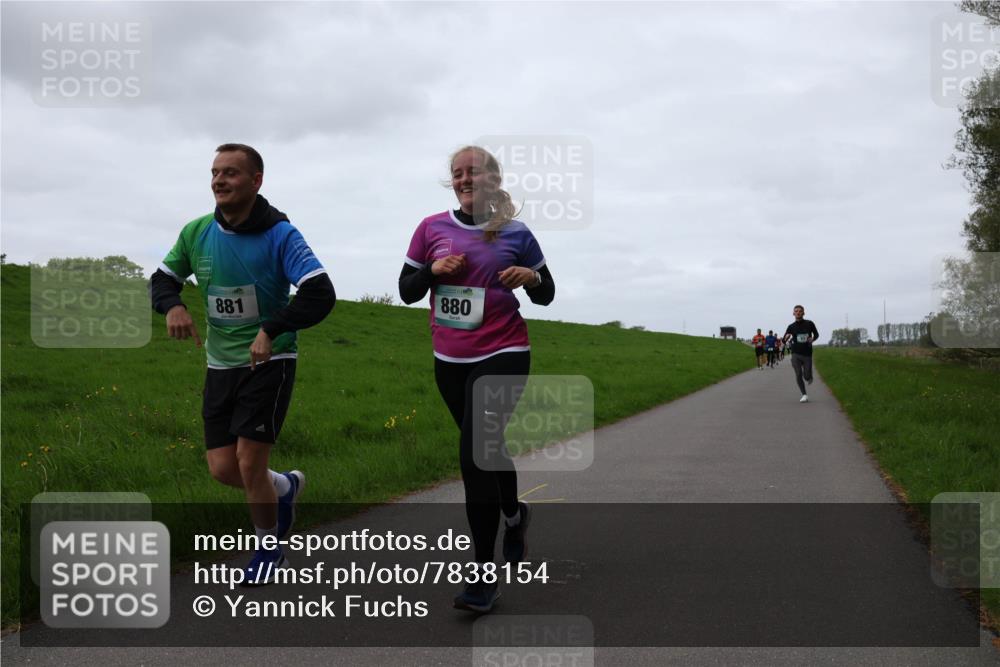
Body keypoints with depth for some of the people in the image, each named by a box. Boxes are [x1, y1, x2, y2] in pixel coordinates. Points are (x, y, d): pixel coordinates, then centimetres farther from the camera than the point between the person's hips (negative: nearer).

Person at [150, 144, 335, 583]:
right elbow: (162, 280, 11)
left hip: (269, 363, -5)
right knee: (223, 469, 4)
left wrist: (271, 331, -31)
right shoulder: (196, 233, 0)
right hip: (220, 365, 5)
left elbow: (321, 296, -20)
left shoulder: (279, 234, -14)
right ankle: (286, 486, 37)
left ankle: (268, 549, 19)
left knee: (249, 462, -7)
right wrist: (173, 306, -12)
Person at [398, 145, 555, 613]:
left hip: (502, 357, -4)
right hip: (449, 360, 4)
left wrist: (532, 278, -15)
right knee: (488, 449, 20)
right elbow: (407, 291, 7)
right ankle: (514, 515, 51)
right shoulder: (432, 228, 4)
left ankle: (484, 575, -8)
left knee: (475, 456, -16)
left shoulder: (515, 233, -1)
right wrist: (434, 269, -12)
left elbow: (545, 295, 7)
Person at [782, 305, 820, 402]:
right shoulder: (791, 327, 1)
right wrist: (785, 338, -24)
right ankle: (804, 395, 4)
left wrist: (812, 339, -10)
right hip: (796, 354, 0)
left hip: (807, 354, 0)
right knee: (798, 375, -9)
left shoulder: (809, 324, -1)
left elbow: (816, 334, 13)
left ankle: (809, 377, 36)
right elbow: (784, 340, 1)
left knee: (807, 376, -2)